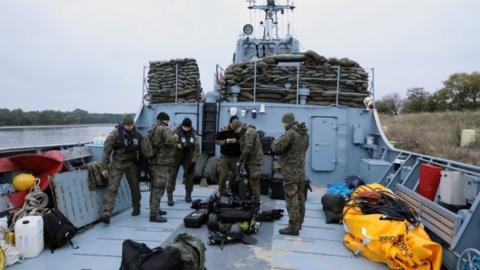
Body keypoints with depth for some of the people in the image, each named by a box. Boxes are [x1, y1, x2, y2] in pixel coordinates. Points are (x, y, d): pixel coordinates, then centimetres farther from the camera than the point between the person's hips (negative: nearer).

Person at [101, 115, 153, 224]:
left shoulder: (137, 135, -2)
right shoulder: (115, 134, -15)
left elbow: (144, 151, 8)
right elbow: (106, 151, -10)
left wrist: (145, 141, -11)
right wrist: (104, 167, -10)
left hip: (131, 164, 4)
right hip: (117, 164, -4)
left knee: (135, 187, 12)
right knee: (112, 188, -11)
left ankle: (136, 208, 32)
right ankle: (106, 214, -12)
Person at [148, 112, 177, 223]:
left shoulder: (153, 130, 16)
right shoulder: (165, 129, -12)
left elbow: (150, 144, 18)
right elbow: (170, 141, -26)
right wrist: (174, 137, -4)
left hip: (154, 162, 10)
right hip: (162, 163, -9)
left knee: (155, 187, 19)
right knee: (159, 189, -9)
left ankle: (155, 209, 31)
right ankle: (154, 215, -9)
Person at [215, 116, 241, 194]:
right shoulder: (223, 131, -1)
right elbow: (217, 141, 2)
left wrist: (237, 141, -20)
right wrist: (225, 141, -14)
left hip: (236, 157, 0)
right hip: (225, 156, 0)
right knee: (223, 175, 0)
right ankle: (221, 192, 12)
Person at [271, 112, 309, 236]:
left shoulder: (291, 133, -18)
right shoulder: (305, 133, 9)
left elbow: (276, 147, -22)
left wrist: (276, 141, 0)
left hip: (290, 172, -9)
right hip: (301, 171, 9)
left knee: (292, 200, -3)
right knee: (300, 198, 16)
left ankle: (293, 227, 1)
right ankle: (299, 223, 28)